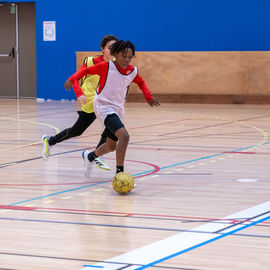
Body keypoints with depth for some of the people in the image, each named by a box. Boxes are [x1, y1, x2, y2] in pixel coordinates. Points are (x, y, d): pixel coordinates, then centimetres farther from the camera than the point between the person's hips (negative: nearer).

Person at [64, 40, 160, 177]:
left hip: (117, 110, 7)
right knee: (124, 136, -28)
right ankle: (119, 174, -25)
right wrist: (73, 79, -12)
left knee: (112, 146, 20)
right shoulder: (106, 66, -11)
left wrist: (149, 97, 15)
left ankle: (89, 156, 51)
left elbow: (141, 82, 23)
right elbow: (86, 70, -2)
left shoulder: (132, 71, 3)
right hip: (104, 108, -7)